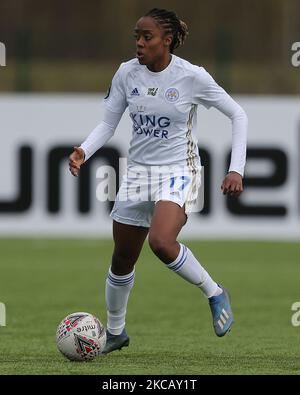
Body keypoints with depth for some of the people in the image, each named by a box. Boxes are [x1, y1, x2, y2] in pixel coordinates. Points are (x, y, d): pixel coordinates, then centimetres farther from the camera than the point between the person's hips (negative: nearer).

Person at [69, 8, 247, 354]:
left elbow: (237, 115, -4)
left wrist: (236, 170, -11)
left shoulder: (192, 76, -13)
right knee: (122, 260, 11)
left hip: (179, 172, -5)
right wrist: (83, 151, -15)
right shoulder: (127, 73, -3)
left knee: (161, 243, -31)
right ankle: (115, 332, 33)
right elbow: (108, 124, 5)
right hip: (138, 171, 5)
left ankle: (214, 293, -6)